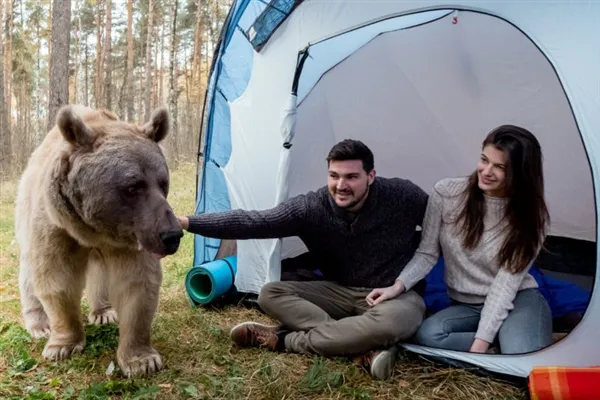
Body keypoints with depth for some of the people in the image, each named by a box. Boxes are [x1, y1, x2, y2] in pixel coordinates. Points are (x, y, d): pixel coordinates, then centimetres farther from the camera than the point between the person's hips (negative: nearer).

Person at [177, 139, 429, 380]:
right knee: (270, 294, -16)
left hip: (397, 296, -3)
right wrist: (188, 223, -29)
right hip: (342, 292, 3)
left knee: (390, 323, -40)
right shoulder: (311, 208, -16)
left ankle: (285, 340, -23)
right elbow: (254, 222, -21)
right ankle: (362, 349, -27)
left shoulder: (402, 195, -17)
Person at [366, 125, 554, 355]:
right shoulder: (446, 193, -13)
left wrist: (481, 342, -23)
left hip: (518, 300, -3)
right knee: (426, 335, -31)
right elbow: (427, 253, -3)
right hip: (466, 306, 3)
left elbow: (507, 284, -18)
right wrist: (398, 286, -20)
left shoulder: (531, 217, -14)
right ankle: (503, 344, -13)